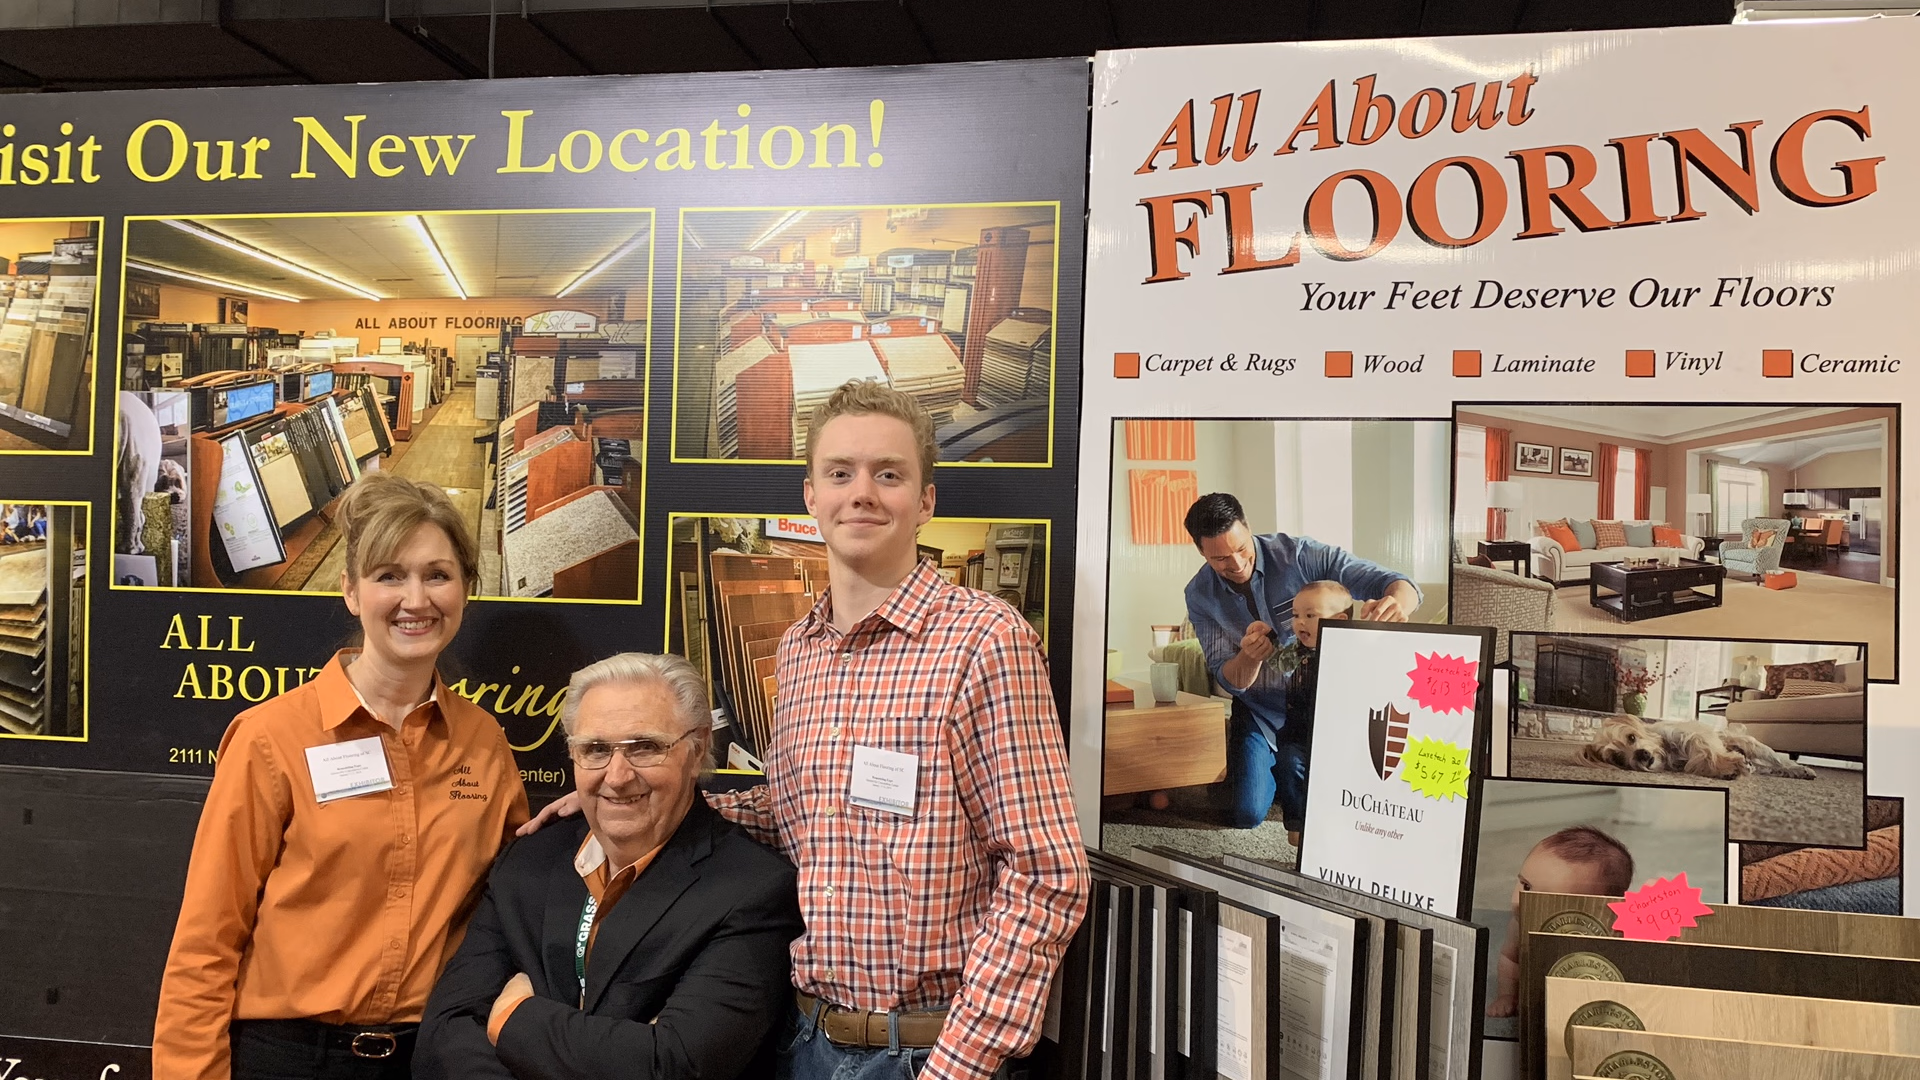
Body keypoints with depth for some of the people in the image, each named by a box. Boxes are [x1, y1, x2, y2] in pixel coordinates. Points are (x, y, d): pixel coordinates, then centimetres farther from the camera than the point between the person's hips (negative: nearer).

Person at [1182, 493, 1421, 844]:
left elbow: (1398, 585, -23)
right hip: (1260, 711, 2)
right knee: (1245, 814, -10)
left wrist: (1396, 604, -49)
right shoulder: (1200, 595, -9)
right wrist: (1249, 657, -33)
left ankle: (1301, 822, 9)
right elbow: (1230, 680, -9)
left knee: (1294, 763, -29)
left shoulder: (1298, 554, -19)